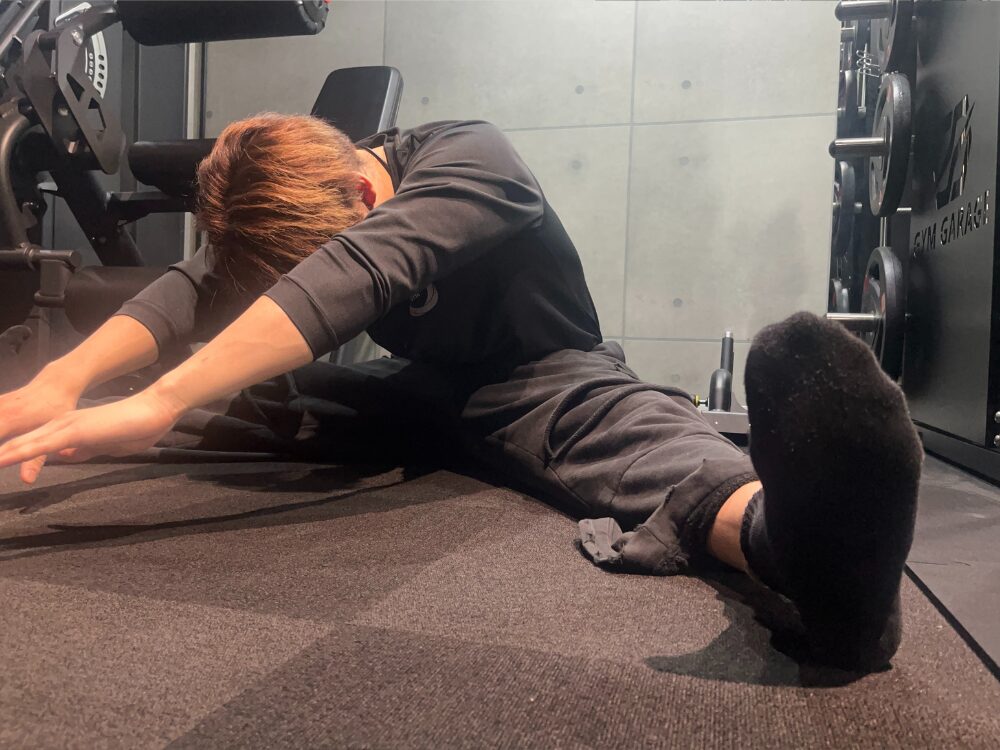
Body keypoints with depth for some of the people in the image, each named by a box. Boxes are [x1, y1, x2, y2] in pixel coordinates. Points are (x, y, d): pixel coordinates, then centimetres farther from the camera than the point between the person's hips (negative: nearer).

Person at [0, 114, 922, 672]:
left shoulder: (473, 159, -25)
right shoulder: (301, 205, -3)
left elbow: (356, 274, -42)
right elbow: (195, 288, -15)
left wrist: (160, 401, -50)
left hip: (545, 379, -8)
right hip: (432, 391, 9)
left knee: (617, 421, -46)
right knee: (260, 393, -2)